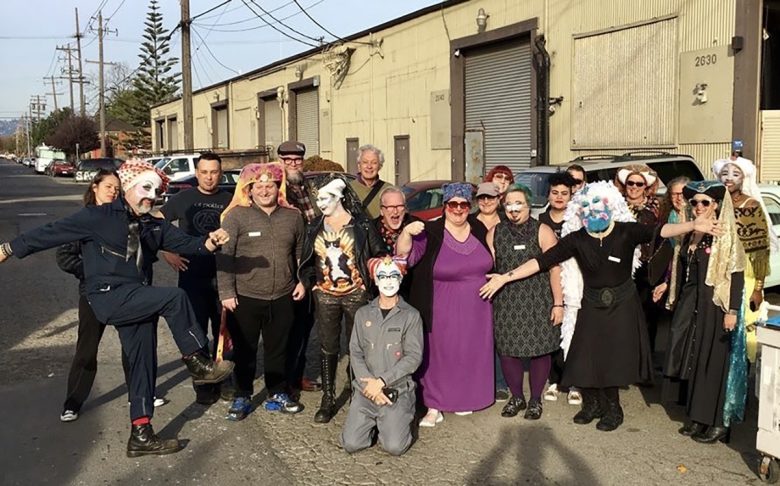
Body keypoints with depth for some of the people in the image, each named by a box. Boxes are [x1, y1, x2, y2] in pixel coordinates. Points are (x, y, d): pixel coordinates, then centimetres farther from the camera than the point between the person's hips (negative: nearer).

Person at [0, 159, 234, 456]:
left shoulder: (155, 226, 12)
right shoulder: (98, 217, -5)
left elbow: (186, 243, 1)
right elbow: (53, 232, -4)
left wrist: (210, 242, -20)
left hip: (136, 300, 7)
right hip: (108, 297, -7)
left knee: (143, 363, 7)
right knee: (174, 298, -24)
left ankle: (140, 435, 16)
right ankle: (197, 363, -11)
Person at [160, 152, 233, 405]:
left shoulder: (230, 201, 2)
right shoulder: (183, 199, 2)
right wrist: (167, 253, -3)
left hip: (223, 276, 1)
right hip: (192, 275, 0)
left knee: (223, 331, 9)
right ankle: (202, 385, 13)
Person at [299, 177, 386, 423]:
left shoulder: (360, 223, -4)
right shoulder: (315, 227, 8)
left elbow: (379, 254, -2)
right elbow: (307, 259, 14)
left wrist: (369, 279, -7)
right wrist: (310, 281, 2)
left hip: (356, 293, -3)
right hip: (325, 295, 3)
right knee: (328, 346, 7)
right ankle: (328, 398, 17)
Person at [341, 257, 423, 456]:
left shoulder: (411, 316, -1)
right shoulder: (363, 314, 8)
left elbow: (414, 357, -7)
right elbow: (355, 353, 4)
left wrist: (382, 381, -14)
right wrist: (369, 384, -11)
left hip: (397, 390, -2)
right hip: (365, 390, 2)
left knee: (395, 447, -17)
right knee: (351, 444, -11)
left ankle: (397, 421, 17)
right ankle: (373, 423, 21)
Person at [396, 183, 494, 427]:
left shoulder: (479, 229, 3)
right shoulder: (431, 232, -11)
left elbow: (490, 262, 20)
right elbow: (405, 254, -24)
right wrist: (406, 233, -41)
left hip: (477, 310, 4)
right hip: (443, 312, -4)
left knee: (471, 353, 15)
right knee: (440, 354, 3)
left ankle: (465, 398, 34)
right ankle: (434, 407, 14)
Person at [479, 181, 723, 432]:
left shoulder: (627, 231, -11)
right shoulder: (576, 239, -7)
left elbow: (660, 231, -25)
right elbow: (542, 261, -9)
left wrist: (693, 226, -42)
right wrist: (506, 277, -15)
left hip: (622, 305, -1)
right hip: (592, 305, 2)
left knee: (615, 359, 1)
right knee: (586, 360, 1)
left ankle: (611, 409, 25)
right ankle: (592, 404, 28)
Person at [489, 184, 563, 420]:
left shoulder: (542, 231, -2)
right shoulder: (494, 233, 7)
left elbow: (555, 269, -5)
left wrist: (558, 303, -9)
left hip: (538, 302, -2)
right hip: (505, 303, 3)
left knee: (539, 350, 2)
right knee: (507, 350, 5)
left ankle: (535, 400, 21)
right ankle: (516, 397, 25)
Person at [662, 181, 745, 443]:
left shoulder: (726, 235, -9)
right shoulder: (690, 234, 10)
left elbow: (737, 274, -13)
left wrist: (732, 311, -18)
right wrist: (681, 302, 11)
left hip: (715, 306, -6)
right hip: (691, 305, 6)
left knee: (713, 362, -1)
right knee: (693, 361, 10)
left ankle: (719, 423, 9)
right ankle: (698, 417, 20)